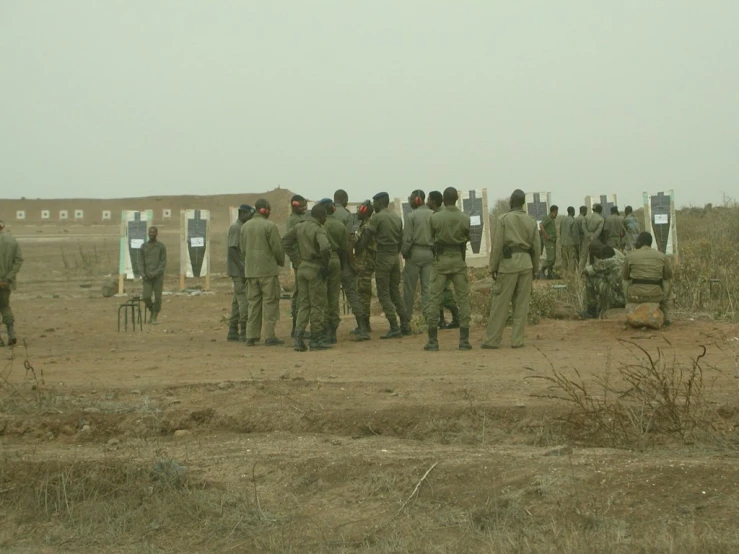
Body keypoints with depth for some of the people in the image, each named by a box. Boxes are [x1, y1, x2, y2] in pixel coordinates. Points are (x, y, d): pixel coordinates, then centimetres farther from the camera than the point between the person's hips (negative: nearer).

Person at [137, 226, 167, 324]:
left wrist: (154, 274, -18)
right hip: (147, 277, 2)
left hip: (158, 277, -2)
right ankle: (152, 312, 18)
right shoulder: (143, 247, 4)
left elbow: (163, 264, -8)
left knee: (157, 298, -4)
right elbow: (140, 262, 2)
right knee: (146, 297, -9)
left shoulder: (162, 247, -4)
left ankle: (154, 317, 9)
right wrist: (143, 275, -14)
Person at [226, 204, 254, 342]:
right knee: (244, 300, -11)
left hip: (242, 271, 10)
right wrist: (242, 269, -22)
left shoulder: (243, 228, 17)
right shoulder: (235, 228, -12)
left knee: (238, 301, 10)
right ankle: (244, 333, -10)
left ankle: (233, 332, 12)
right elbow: (232, 250, -20)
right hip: (238, 270, -10)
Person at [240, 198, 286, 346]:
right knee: (270, 302, -1)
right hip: (268, 269, -6)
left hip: (250, 270, 6)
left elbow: (243, 248, 13)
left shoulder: (245, 226, 9)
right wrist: (281, 262, 9)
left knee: (253, 302, 10)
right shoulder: (269, 226, -10)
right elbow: (277, 247, -9)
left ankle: (251, 336, 8)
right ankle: (269, 336, -3)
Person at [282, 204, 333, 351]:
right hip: (315, 270, -7)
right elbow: (325, 247, -31)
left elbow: (285, 241, 13)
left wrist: (296, 260, 11)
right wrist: (325, 264, -13)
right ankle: (317, 339, 7)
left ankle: (298, 337, 2)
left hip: (302, 268, 7)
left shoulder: (299, 227, 7)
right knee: (318, 305, 2)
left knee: (303, 304, 11)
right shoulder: (319, 230, -15)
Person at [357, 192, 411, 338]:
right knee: (395, 292, 15)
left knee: (384, 294, -3)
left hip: (383, 256, -7)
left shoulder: (377, 218, -10)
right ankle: (405, 326, 12)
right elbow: (401, 239, 13)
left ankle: (394, 328, -9)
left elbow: (365, 237, -11)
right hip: (395, 256, 7)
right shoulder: (397, 218, 10)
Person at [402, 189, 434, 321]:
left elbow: (407, 238, -10)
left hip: (415, 252, -3)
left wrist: (404, 252, 2)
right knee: (428, 286, 4)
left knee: (409, 286, 5)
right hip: (430, 253, 3)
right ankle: (429, 314, -3)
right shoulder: (433, 215, 3)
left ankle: (406, 316, 10)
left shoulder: (411, 216, -7)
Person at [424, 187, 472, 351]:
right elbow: (468, 238, 6)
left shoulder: (435, 218, -6)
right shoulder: (465, 218, -4)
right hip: (459, 259, 1)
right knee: (463, 299, 6)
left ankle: (432, 341, 0)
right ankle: (464, 340, 2)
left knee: (435, 299, 3)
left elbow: (431, 239, 4)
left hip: (440, 259, 0)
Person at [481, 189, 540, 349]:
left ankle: (492, 340, 1)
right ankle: (517, 339, 5)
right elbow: (536, 247, 8)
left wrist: (493, 267, -1)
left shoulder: (503, 219, -3)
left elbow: (497, 245, -7)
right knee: (521, 303, 6)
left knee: (500, 303, -1)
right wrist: (535, 268, 17)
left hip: (508, 262, -3)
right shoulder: (531, 221, 8)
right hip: (526, 263, 3)